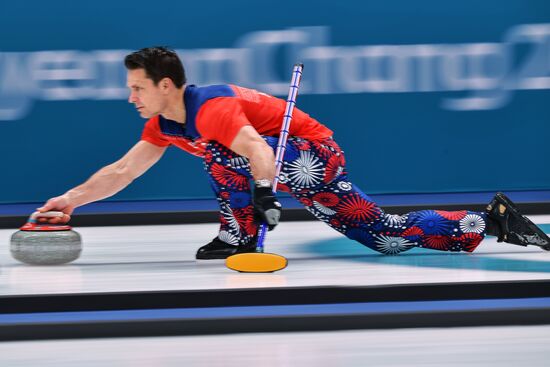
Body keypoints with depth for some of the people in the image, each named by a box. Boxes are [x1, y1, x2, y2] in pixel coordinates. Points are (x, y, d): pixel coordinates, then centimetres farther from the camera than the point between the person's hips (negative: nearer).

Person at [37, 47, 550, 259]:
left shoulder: (210, 107, -23)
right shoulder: (165, 125, 6)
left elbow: (256, 150, -38)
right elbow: (121, 171, 11)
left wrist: (262, 190, -52)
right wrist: (70, 200, 5)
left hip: (312, 154, -9)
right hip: (287, 163, 9)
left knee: (220, 147, -25)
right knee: (385, 235, 4)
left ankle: (239, 234, -10)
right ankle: (491, 220, 7)